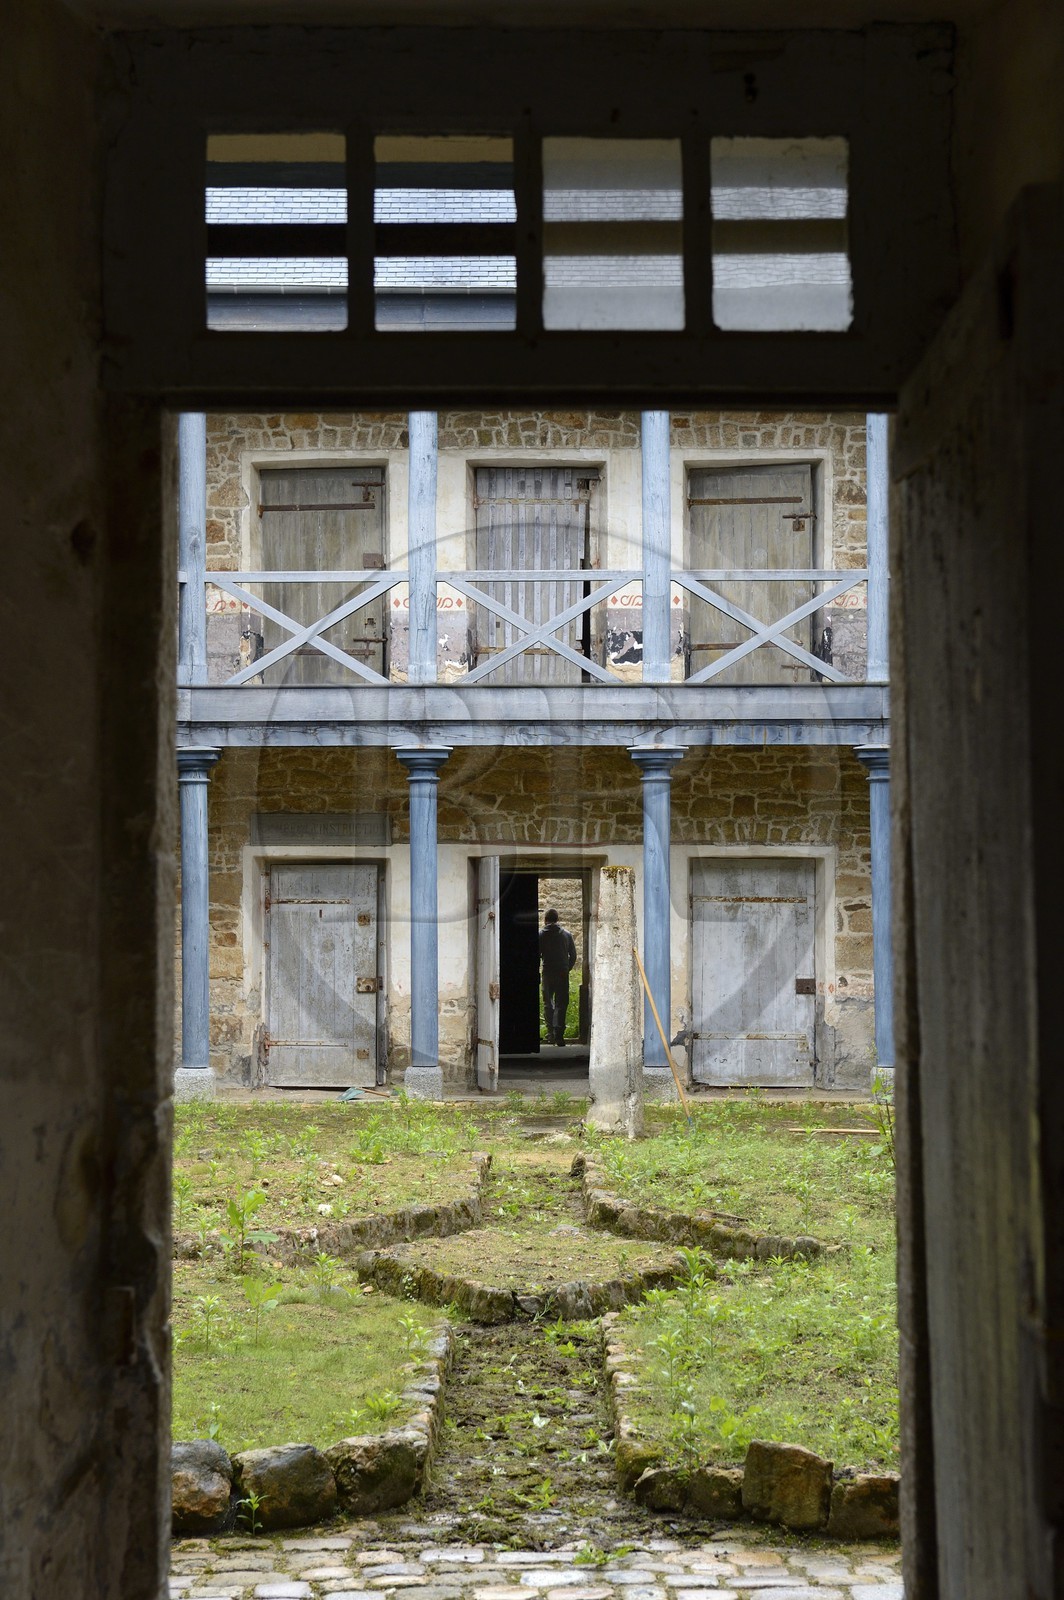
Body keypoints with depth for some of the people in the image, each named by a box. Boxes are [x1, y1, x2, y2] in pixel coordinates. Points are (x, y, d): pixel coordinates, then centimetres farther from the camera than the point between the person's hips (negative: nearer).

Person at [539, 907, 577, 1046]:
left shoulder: (541, 934, -1)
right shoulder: (566, 934, 5)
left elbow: (536, 954, -4)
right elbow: (573, 955, 6)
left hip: (548, 972, -1)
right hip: (563, 972, 1)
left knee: (548, 1003, 11)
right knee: (561, 1003, 2)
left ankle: (551, 1033, 8)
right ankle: (558, 1032, -12)